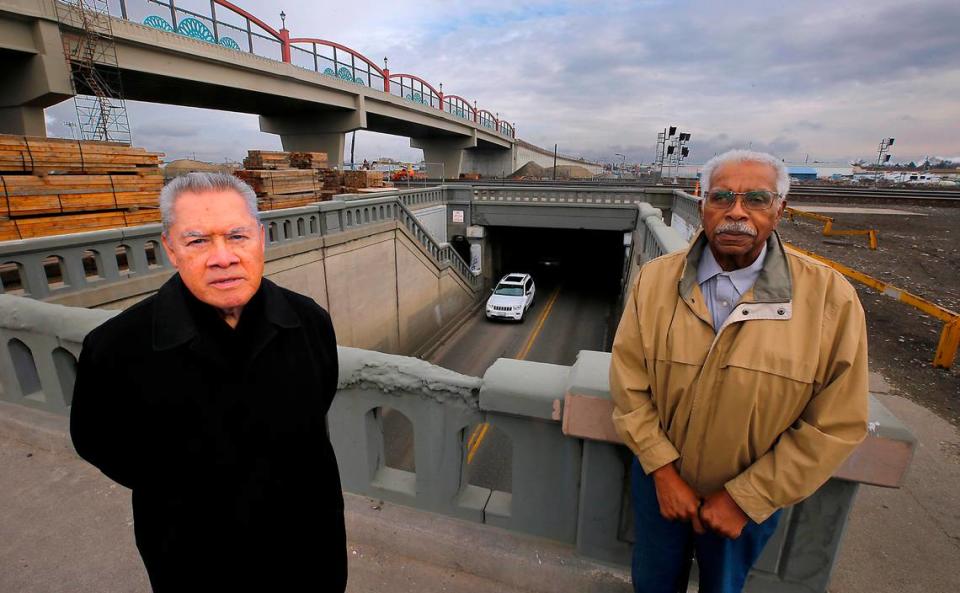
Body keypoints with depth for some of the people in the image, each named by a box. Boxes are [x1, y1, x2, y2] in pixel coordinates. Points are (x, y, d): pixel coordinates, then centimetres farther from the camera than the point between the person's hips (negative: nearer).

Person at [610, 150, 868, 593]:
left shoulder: (830, 298, -17)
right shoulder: (655, 279, -13)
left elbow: (835, 426, -14)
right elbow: (629, 383, -11)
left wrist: (744, 498, -13)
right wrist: (663, 471, -14)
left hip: (750, 497, 0)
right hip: (660, 480, 1)